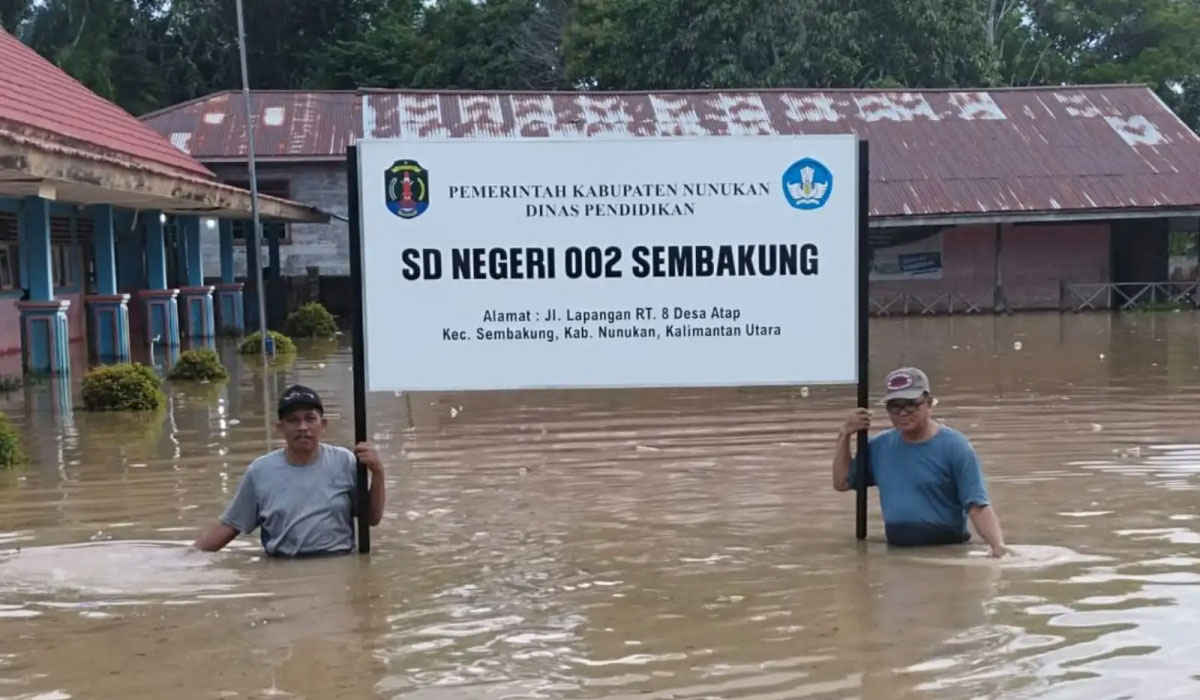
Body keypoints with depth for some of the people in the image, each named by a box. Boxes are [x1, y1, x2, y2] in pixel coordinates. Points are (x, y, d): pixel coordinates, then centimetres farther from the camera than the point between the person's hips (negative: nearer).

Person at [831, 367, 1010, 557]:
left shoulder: (956, 447, -7)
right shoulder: (879, 446, 10)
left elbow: (978, 506, -13)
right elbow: (841, 483, 18)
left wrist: (998, 545, -31)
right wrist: (844, 436, 6)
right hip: (895, 553, 5)